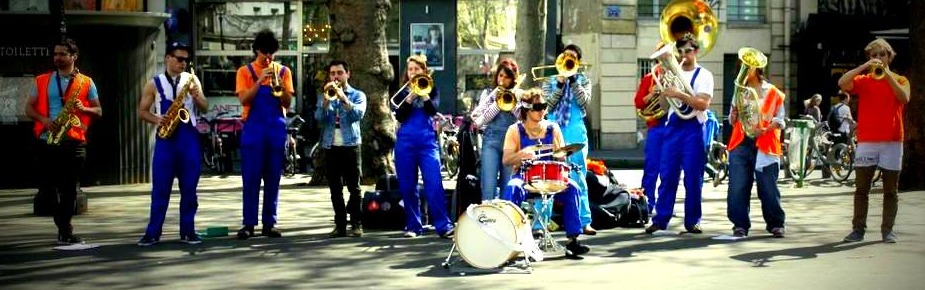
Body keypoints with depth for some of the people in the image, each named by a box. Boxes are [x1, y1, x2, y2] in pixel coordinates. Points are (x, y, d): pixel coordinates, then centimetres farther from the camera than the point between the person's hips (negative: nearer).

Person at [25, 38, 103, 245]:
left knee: (69, 188, -1)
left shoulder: (86, 82, 7)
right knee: (52, 185, 2)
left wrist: (83, 109, -13)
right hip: (48, 141, 1)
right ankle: (65, 230, 14)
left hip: (74, 142, -1)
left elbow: (98, 111, 8)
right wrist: (43, 119, -7)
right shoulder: (42, 81, 11)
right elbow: (29, 108, 11)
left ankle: (64, 231, 6)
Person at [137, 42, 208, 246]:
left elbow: (205, 108, 7)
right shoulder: (154, 84, 6)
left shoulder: (191, 80, 9)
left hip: (189, 137, 1)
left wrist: (196, 96, -13)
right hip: (165, 138, -1)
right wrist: (156, 119, -10)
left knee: (189, 188, 3)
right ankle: (153, 232, 3)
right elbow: (142, 112, 8)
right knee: (160, 188, 0)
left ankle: (188, 231, 9)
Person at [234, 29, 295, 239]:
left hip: (276, 129, 2)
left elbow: (287, 103, 3)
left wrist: (279, 85, -14)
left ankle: (270, 223, 7)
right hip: (253, 129, -2)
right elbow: (244, 100, -8)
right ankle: (249, 223, -2)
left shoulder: (283, 71, 9)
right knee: (251, 177, -4)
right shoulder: (245, 71, 4)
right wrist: (260, 81, -18)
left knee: (273, 177, 3)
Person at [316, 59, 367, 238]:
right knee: (335, 189, 3)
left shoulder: (358, 95, 6)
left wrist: (343, 97, -20)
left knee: (354, 187, -4)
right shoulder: (325, 96, 14)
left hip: (351, 145, -3)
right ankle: (340, 225, 7)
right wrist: (326, 99, -14)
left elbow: (358, 114, -13)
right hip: (331, 146, 3)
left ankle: (356, 224, 0)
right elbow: (319, 118, -2)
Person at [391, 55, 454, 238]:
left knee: (434, 184, -11)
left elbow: (433, 111, -7)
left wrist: (423, 92, -15)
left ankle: (444, 225, -13)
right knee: (407, 186, 3)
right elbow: (399, 116, -3)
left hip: (427, 142, -2)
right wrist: (410, 96, -12)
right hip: (405, 142, 2)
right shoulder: (402, 92, 11)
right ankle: (413, 225, 12)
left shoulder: (431, 89, 10)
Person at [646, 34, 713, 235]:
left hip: (692, 128, -4)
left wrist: (679, 94, -22)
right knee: (667, 175, 1)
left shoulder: (704, 75, 1)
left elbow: (703, 104, -13)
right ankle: (661, 218, 5)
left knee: (693, 177, -1)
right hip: (672, 127, 4)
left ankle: (692, 221, 6)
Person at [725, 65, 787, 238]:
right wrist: (734, 112, -4)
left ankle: (776, 224, 8)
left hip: (765, 145, -3)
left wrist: (765, 129, -15)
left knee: (768, 188, -3)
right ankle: (740, 224, 2)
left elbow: (780, 119, 2)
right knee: (738, 187, -4)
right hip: (741, 143, 3)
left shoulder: (771, 92, 6)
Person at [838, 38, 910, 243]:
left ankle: (888, 230, 8)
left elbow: (904, 98, -13)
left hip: (892, 141, 0)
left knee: (890, 190, 3)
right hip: (866, 141, 0)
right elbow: (842, 83, -12)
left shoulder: (899, 80, 9)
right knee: (861, 188, -1)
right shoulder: (862, 80, 8)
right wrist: (864, 66, -18)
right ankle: (858, 229, 3)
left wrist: (887, 74, -18)